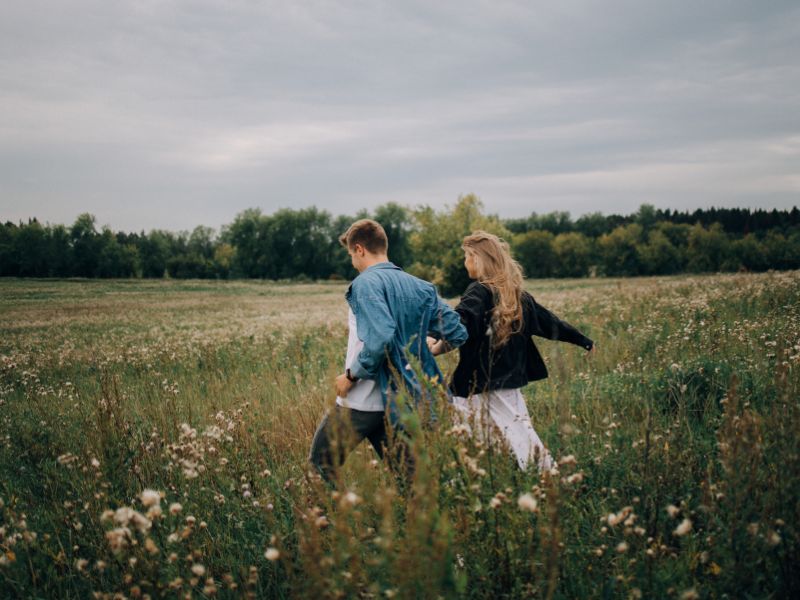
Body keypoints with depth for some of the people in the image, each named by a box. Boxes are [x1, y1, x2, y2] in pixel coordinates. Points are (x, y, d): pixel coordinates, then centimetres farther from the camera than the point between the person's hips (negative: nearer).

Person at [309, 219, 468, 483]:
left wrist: (352, 375, -15)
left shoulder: (366, 283, -12)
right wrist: (428, 352, 24)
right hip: (403, 400, 7)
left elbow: (380, 337, -26)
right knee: (405, 474, 12)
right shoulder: (422, 287, 9)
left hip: (362, 401, -7)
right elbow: (457, 333, 7)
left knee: (321, 464, 9)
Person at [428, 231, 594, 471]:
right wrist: (585, 341, 35)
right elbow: (549, 322, 23)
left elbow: (461, 320, -29)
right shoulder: (517, 294, 13)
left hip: (476, 386, -6)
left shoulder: (479, 291, -8)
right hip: (508, 386, 6)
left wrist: (440, 345, -42)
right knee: (522, 437, 9)